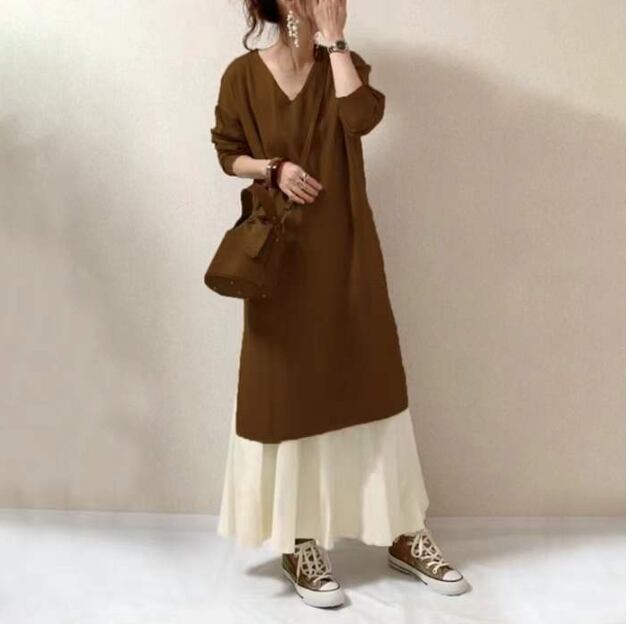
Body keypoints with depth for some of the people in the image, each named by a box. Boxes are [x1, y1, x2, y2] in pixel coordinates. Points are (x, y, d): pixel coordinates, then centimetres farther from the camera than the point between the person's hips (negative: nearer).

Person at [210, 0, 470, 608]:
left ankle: (402, 533, 21)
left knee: (371, 383, 7)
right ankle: (297, 543, 19)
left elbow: (361, 117, -16)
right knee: (288, 391, 3)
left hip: (347, 252, 2)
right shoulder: (244, 74, 0)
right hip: (281, 254, -2)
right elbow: (229, 154, 5)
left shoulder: (346, 63, 5)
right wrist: (273, 168, -13)